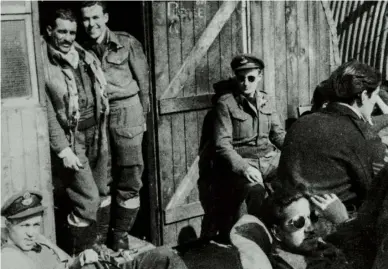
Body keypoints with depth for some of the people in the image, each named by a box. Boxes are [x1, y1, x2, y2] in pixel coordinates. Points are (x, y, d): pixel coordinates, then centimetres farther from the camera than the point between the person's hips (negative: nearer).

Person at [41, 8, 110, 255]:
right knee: (88, 200, -7)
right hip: (70, 138, -7)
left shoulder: (85, 57, 9)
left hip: (96, 134, 7)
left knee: (98, 193, 14)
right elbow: (48, 113, -13)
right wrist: (63, 150, -17)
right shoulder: (44, 65, -11)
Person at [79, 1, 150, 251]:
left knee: (129, 178, 1)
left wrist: (142, 116, 4)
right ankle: (100, 234, 17)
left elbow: (143, 81, 4)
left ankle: (121, 234, 13)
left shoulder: (127, 43, 1)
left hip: (126, 111, -2)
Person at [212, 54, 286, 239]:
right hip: (241, 160, -5)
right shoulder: (225, 103, -4)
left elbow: (278, 133, 17)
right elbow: (222, 145, -10)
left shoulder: (264, 100, 13)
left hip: (269, 156, 5)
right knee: (255, 187, -35)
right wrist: (243, 167, -25)